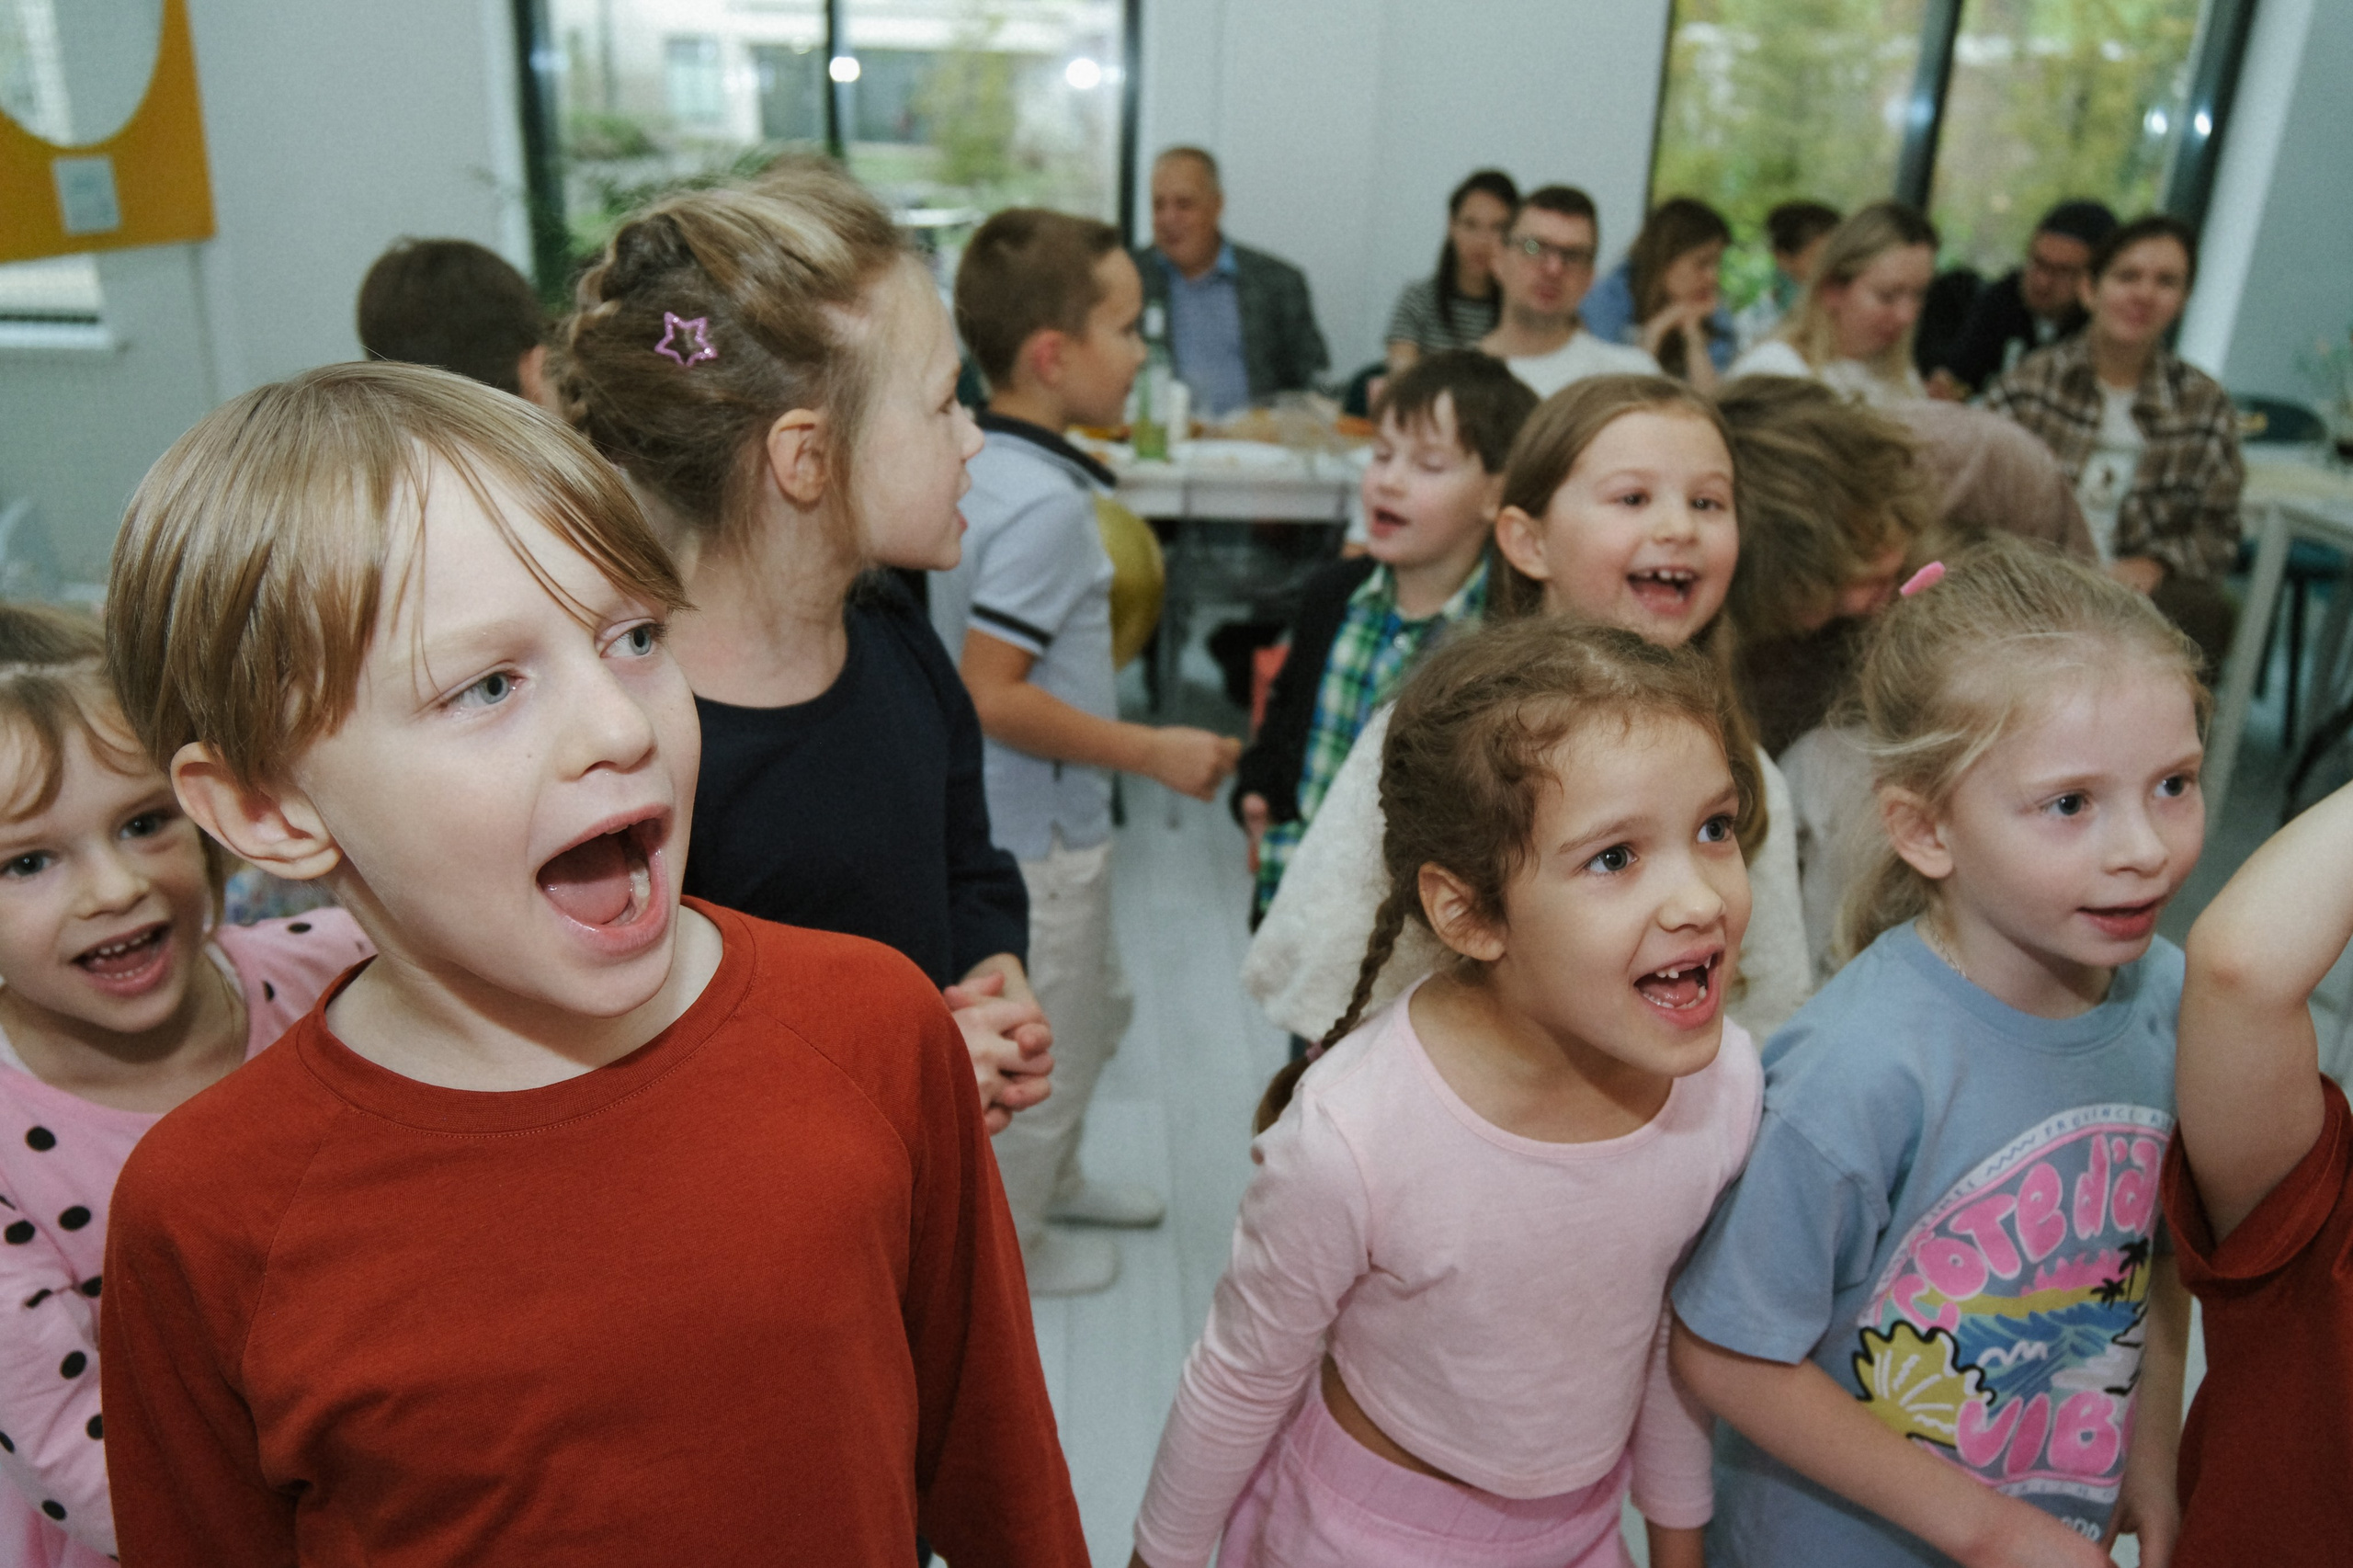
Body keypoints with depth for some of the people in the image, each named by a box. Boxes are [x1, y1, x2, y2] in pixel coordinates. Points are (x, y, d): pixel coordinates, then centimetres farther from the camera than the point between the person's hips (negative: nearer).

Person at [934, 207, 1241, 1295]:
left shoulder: (974, 462, 3)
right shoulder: (1044, 503, -27)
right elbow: (991, 695, -29)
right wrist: (1153, 751, -21)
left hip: (1029, 820, 10)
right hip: (1034, 835, -9)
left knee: (1095, 1007, 28)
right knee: (1045, 1051, 12)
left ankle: (1050, 1180, 49)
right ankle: (1002, 1246, 34)